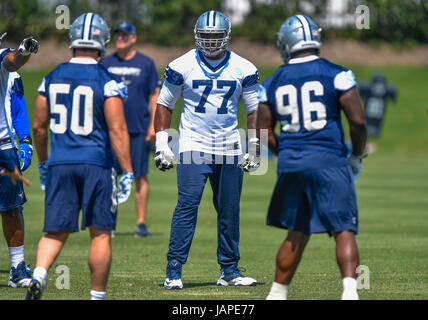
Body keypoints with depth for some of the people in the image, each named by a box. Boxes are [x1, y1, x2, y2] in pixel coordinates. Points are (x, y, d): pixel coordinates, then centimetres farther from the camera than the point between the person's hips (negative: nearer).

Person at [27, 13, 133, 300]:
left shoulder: (52, 79, 6)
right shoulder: (107, 82, -8)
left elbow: (39, 126, 11)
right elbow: (117, 130, -12)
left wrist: (43, 163, 25)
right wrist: (127, 172, -8)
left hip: (60, 163, 3)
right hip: (96, 164, -3)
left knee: (56, 232, 7)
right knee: (100, 233, 7)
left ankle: (38, 276, -18)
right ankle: (98, 296, 11)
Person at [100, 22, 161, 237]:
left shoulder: (146, 64, 3)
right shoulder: (106, 63, 9)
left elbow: (155, 95, 3)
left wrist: (153, 125, -5)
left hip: (139, 129, -2)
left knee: (140, 176, -1)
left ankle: (141, 222, 5)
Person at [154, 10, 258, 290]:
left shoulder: (243, 69, 4)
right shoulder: (182, 67, -2)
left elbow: (254, 109, 11)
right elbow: (165, 104, 7)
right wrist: (162, 142, 0)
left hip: (229, 148, 3)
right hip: (193, 147, -3)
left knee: (229, 211, 7)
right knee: (187, 206, -13)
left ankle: (229, 271, 18)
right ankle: (174, 272, -12)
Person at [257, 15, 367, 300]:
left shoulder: (272, 84, 7)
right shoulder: (336, 75, -3)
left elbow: (264, 134, 8)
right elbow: (358, 121, -7)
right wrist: (357, 157, 8)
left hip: (291, 162, 4)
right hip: (329, 159, -4)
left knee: (297, 233, 17)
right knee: (343, 230, -4)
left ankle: (278, 293, 21)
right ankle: (350, 289, -21)